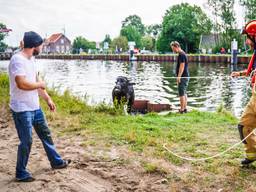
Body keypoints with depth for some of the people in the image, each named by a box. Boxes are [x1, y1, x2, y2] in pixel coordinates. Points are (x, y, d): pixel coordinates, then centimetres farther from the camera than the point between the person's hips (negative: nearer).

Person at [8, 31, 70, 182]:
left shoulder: (31, 59, 9)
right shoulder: (18, 60, -21)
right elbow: (22, 84, -31)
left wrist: (48, 98, 16)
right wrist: (40, 84, -15)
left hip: (35, 107, 9)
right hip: (22, 109, -9)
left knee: (46, 134, 19)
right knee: (26, 141, 0)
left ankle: (56, 162, 35)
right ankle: (21, 173, 18)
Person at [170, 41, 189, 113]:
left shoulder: (181, 55, -15)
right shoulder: (182, 54, 16)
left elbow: (182, 66, -21)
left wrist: (178, 77, -21)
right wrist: (179, 77, 20)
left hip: (183, 77, -10)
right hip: (185, 77, 10)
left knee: (181, 94, -6)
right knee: (184, 93, 13)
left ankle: (182, 109, -3)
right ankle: (185, 108, 18)